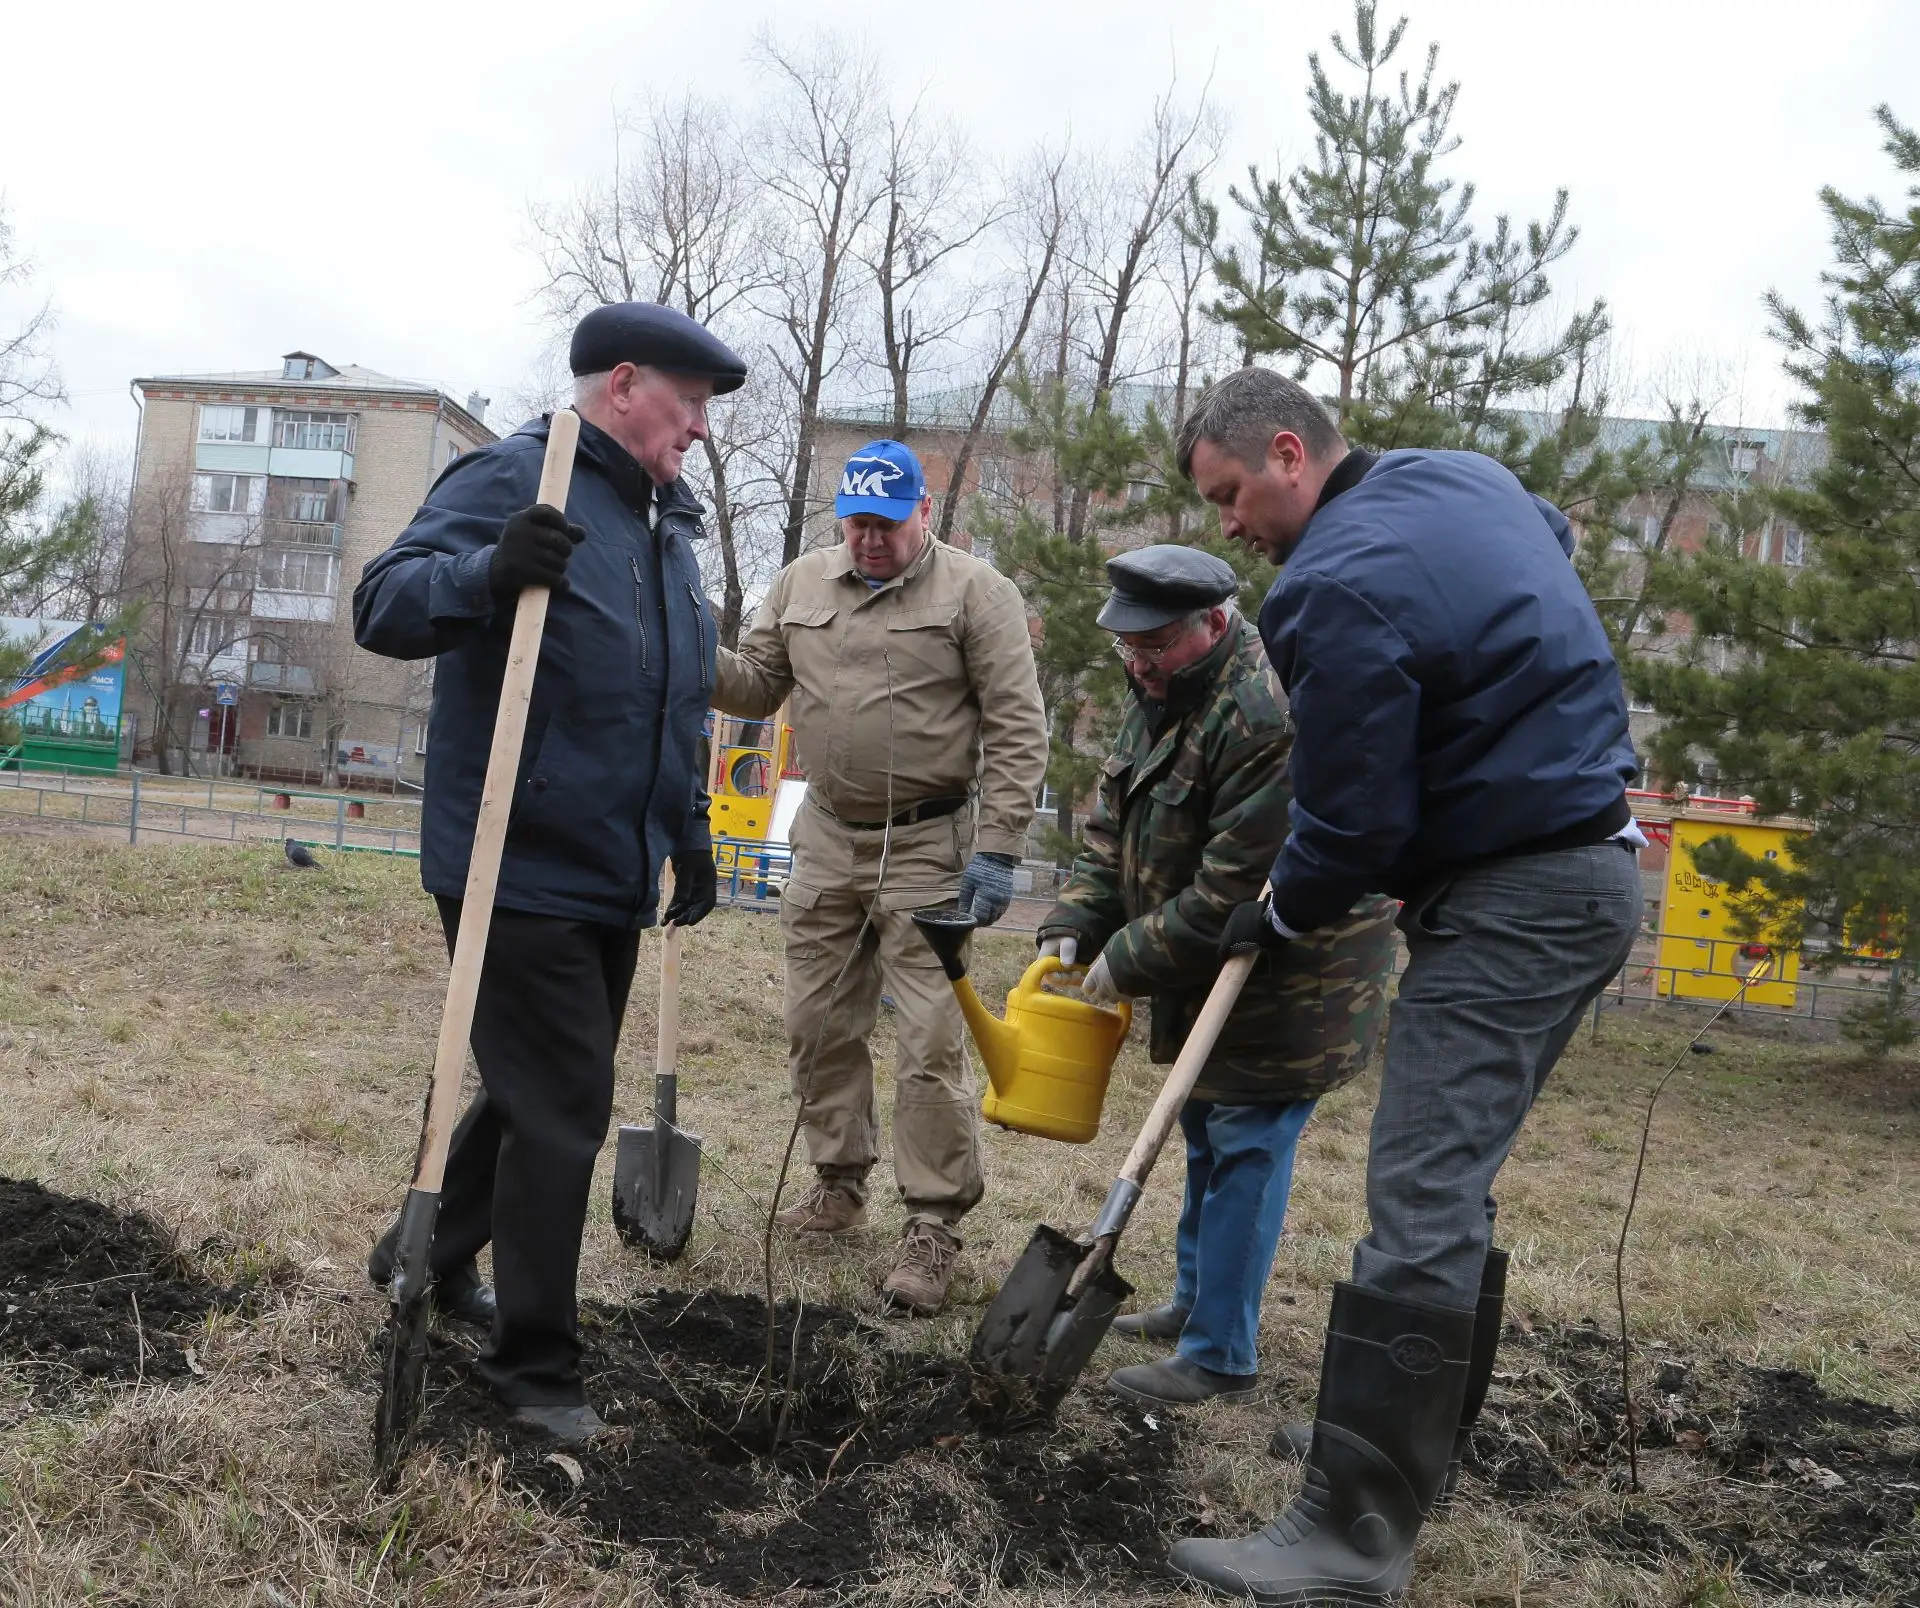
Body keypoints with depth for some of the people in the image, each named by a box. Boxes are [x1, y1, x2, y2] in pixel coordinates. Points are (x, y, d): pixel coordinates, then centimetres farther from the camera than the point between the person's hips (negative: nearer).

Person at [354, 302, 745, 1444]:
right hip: (520, 873, -9)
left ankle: (433, 1255, 43)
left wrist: (690, 833, 24)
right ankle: (535, 1363, 12)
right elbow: (384, 606, -21)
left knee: (549, 1090, 20)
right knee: (563, 1106, -5)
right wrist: (486, 574, -40)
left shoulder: (668, 522, 16)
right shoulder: (512, 480, -11)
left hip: (615, 878, 9)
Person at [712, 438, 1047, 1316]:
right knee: (818, 1023, 13)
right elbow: (758, 687, 14)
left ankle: (933, 1224, 4)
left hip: (928, 847, -5)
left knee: (930, 1040, -5)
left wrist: (996, 849, -15)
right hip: (826, 840, 6)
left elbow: (1016, 729, -9)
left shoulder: (975, 592, -6)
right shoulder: (800, 583, 9)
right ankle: (838, 1180, 31)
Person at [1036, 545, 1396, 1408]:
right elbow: (1113, 827, 10)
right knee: (1207, 1135, 20)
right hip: (1214, 969, 10)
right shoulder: (1160, 691, 4)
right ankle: (1194, 1304, 36)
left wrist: (1126, 958, -18)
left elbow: (1234, 893, -29)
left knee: (1243, 1151, -5)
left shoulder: (1269, 717, -30)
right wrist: (1073, 927, -2)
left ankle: (1219, 1356, 7)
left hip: (1287, 976, -10)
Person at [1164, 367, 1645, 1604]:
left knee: (1420, 1203, -12)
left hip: (1511, 901, -11)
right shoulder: (1466, 477, 11)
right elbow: (1553, 533, 36)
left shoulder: (1342, 586, -20)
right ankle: (1418, 1441, 28)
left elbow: (1354, 822, -17)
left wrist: (1278, 919, 2)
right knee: (1451, 1183, 16)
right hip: (1584, 860, 11)